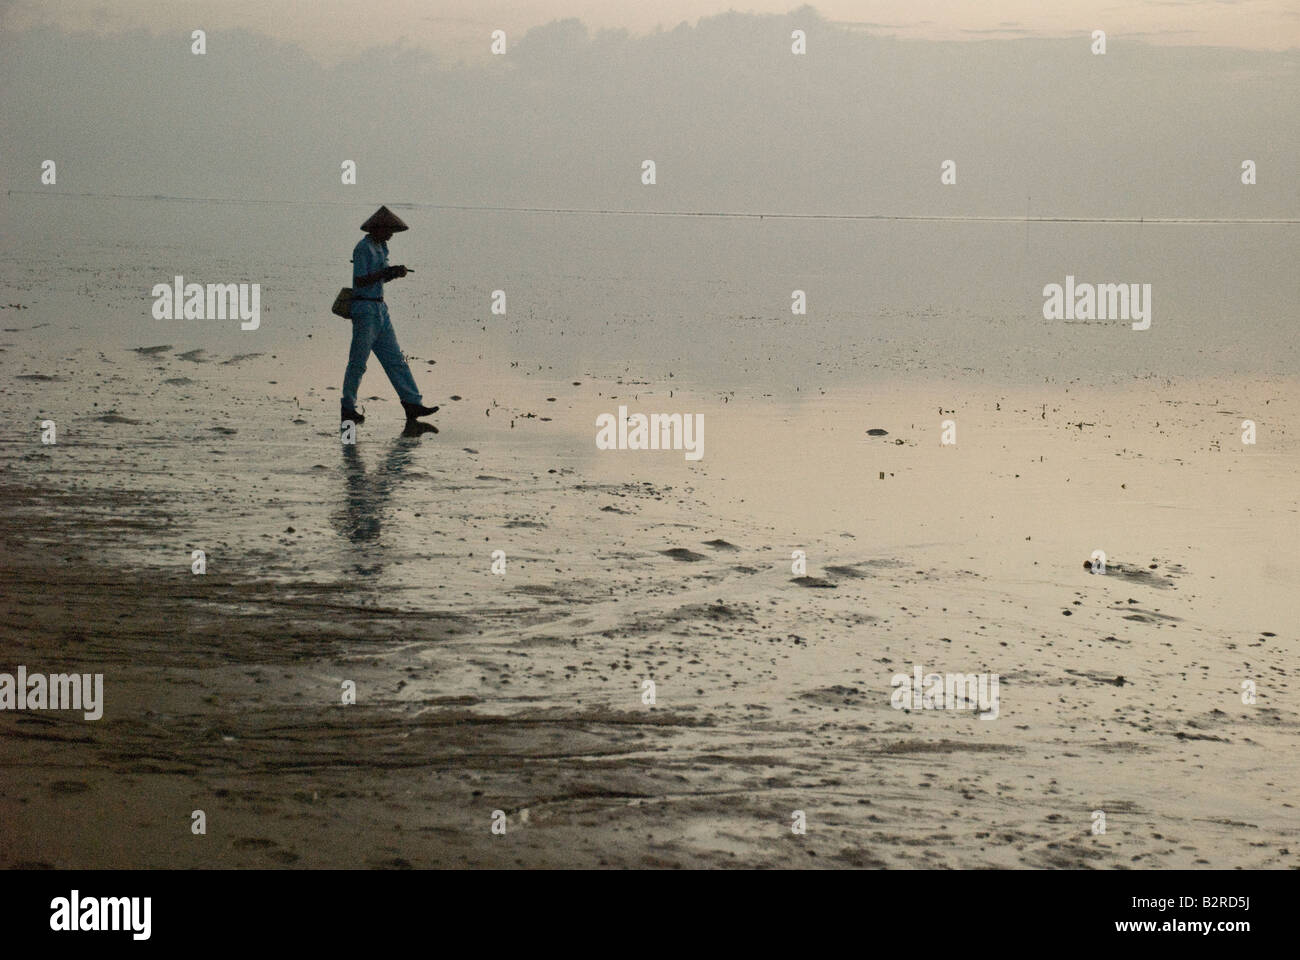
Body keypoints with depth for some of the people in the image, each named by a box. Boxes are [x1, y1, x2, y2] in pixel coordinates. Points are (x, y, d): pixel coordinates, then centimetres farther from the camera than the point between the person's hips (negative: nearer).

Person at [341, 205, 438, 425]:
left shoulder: (381, 247, 14)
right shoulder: (363, 248, -14)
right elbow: (360, 281, -19)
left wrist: (395, 273, 1)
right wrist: (386, 272, -18)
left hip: (380, 309, 9)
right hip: (365, 309, -9)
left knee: (395, 358, 5)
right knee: (358, 362, -1)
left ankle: (412, 404, 3)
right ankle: (348, 409, 8)